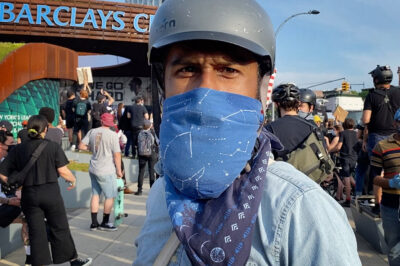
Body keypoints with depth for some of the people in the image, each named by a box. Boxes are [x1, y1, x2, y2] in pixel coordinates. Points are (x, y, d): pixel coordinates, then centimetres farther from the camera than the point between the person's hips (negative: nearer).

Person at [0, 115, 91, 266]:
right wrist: (73, 180, 9)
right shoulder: (53, 147, -6)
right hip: (51, 192, -2)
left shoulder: (18, 150, 2)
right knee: (60, 229, 10)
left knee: (36, 232, 10)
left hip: (29, 194, 2)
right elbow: (63, 171, -9)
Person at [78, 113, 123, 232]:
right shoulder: (112, 135, -13)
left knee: (95, 194, 14)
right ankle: (105, 223, 14)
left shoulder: (92, 132, 1)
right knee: (110, 196, 7)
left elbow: (81, 146, 3)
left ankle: (94, 223, 20)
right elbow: (117, 155, -13)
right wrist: (119, 170, -4)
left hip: (93, 169, 6)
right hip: (106, 171, -6)